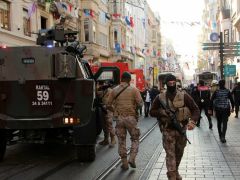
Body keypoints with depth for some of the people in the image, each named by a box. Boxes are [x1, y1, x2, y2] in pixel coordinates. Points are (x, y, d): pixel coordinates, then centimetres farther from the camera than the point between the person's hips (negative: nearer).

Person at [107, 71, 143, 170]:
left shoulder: (114, 90, 4)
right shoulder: (134, 89, -3)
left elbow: (108, 105, 4)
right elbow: (140, 103, -8)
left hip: (119, 118, 2)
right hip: (131, 117, -2)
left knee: (121, 141, 11)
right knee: (135, 139, 13)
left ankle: (124, 163, 13)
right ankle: (132, 159, -2)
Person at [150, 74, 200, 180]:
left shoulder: (184, 96, -3)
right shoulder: (160, 98, -3)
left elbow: (195, 109, -3)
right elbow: (152, 112, 4)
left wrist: (192, 121, -21)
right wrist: (162, 112, -16)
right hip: (167, 131, -2)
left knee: (179, 153, 17)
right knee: (170, 154, -7)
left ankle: (175, 171, 40)